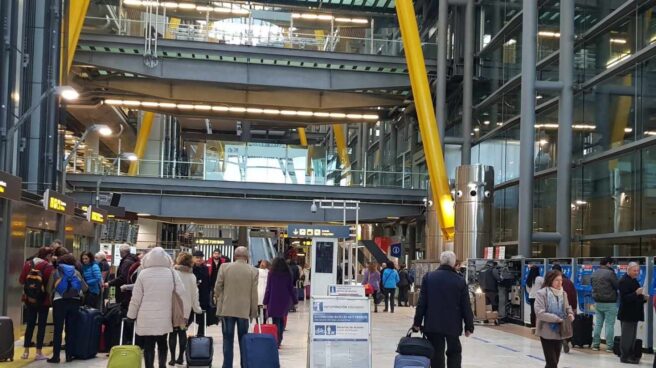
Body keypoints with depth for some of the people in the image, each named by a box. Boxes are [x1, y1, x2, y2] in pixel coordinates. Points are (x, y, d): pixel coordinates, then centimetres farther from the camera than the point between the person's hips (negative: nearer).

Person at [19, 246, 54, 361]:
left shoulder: (28, 264, 2)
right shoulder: (48, 266, -12)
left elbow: (21, 280, 3)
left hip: (29, 299, 4)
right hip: (43, 300, -4)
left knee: (30, 324, 13)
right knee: (41, 325, 4)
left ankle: (26, 352, 16)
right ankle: (39, 353, 4)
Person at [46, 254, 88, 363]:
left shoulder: (56, 272, 7)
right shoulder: (76, 272, 11)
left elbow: (49, 289, 3)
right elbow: (85, 288, 9)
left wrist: (52, 296, 22)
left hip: (59, 301, -2)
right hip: (74, 301, 2)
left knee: (58, 329, 1)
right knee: (70, 328, 8)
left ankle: (56, 356, 1)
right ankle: (69, 355, 9)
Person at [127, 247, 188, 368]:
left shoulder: (143, 274, -6)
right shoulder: (172, 273, -3)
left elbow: (136, 297, -4)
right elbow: (182, 294, -2)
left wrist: (131, 315, 8)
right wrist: (185, 310, 8)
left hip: (146, 318, -2)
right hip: (164, 317, 2)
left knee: (148, 346, 4)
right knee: (162, 344, 19)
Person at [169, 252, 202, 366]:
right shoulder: (192, 276, 2)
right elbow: (194, 293, 6)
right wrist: (197, 308, 16)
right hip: (186, 308, 4)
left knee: (173, 332, 3)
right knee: (182, 331, 11)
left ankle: (172, 358, 2)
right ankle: (181, 357, 13)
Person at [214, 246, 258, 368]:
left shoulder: (225, 267, -4)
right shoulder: (253, 271, -3)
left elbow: (218, 287, -2)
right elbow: (254, 293, -1)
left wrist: (217, 299, 18)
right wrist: (253, 312, 7)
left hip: (227, 309, 0)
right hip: (244, 310, 0)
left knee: (228, 339, 5)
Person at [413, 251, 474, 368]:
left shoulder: (428, 277, -2)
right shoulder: (460, 281, -3)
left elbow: (422, 302, -2)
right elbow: (466, 306, -1)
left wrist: (417, 322, 3)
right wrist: (469, 326, 7)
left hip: (433, 324, 0)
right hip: (453, 324, 0)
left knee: (436, 354, 6)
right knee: (454, 352, 16)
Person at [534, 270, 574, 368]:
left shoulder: (563, 293, 4)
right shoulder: (541, 293, -13)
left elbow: (567, 308, 15)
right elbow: (540, 313, -19)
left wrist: (570, 314, -9)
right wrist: (558, 319, -22)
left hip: (559, 332, 6)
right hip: (547, 332, -6)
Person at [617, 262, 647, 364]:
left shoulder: (633, 280, 15)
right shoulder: (624, 281, -14)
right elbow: (625, 298, -22)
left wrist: (643, 297, 7)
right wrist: (636, 293, -33)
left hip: (634, 314, 10)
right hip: (627, 314, -10)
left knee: (632, 336, 15)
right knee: (627, 336, -6)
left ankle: (631, 356, 22)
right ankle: (624, 356, -1)